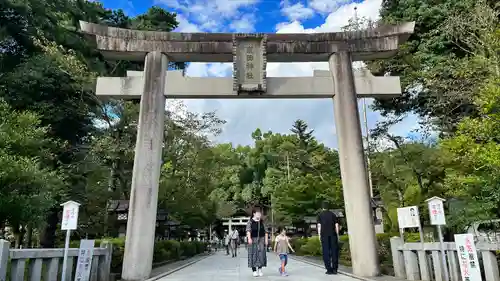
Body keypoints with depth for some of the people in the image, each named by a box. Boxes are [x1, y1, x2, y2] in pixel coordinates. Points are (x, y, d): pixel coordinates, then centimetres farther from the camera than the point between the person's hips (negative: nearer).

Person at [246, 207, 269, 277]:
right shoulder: (250, 221, -2)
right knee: (253, 254, -2)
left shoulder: (262, 222, 10)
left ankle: (260, 269, 11)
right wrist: (249, 238, -26)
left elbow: (266, 231, 11)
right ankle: (254, 270, 6)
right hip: (253, 240, -3)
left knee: (261, 254, -2)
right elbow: (248, 230, -13)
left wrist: (266, 239, 3)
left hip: (261, 239, 3)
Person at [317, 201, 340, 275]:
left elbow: (319, 226, -1)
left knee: (326, 252, 3)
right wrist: (337, 234, 9)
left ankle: (329, 269, 2)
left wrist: (319, 235, 3)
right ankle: (335, 269, 6)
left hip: (324, 235, -1)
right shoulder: (333, 214, 9)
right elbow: (336, 225, 5)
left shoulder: (320, 215, 5)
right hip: (333, 234, 1)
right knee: (334, 251, 6)